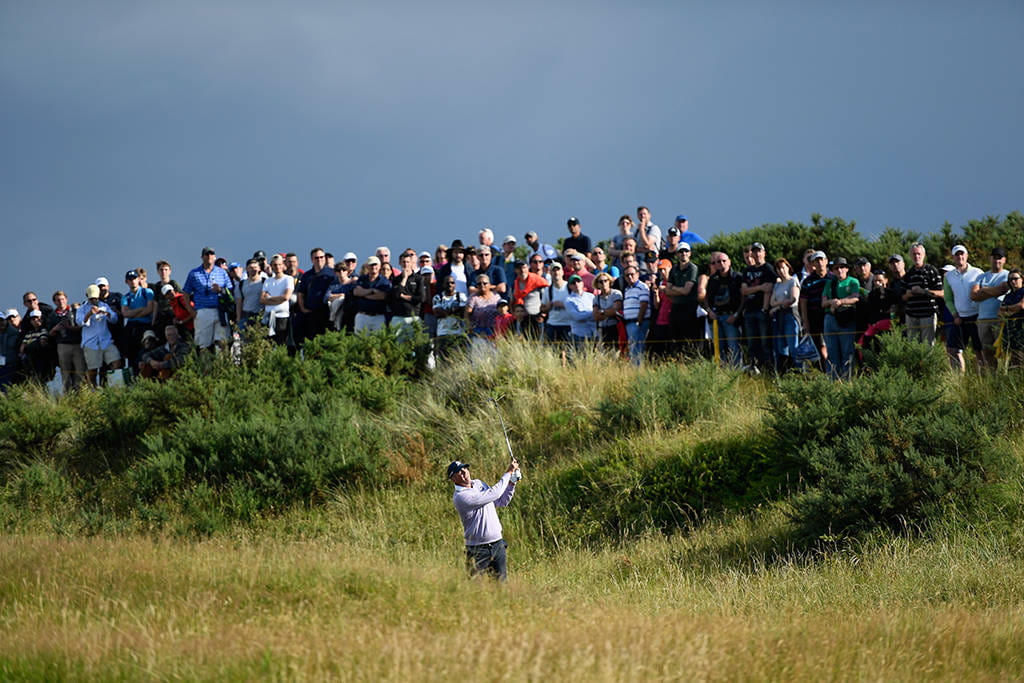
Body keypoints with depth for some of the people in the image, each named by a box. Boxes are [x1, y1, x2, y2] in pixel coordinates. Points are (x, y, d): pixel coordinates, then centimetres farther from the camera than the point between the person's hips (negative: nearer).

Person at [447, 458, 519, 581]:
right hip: (479, 550, -7)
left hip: (498, 546, 7)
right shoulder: (460, 497, -18)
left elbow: (502, 502, 19)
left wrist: (512, 483, 4)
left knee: (501, 583, 4)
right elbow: (494, 494, -19)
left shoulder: (478, 484, 10)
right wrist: (509, 473, -11)